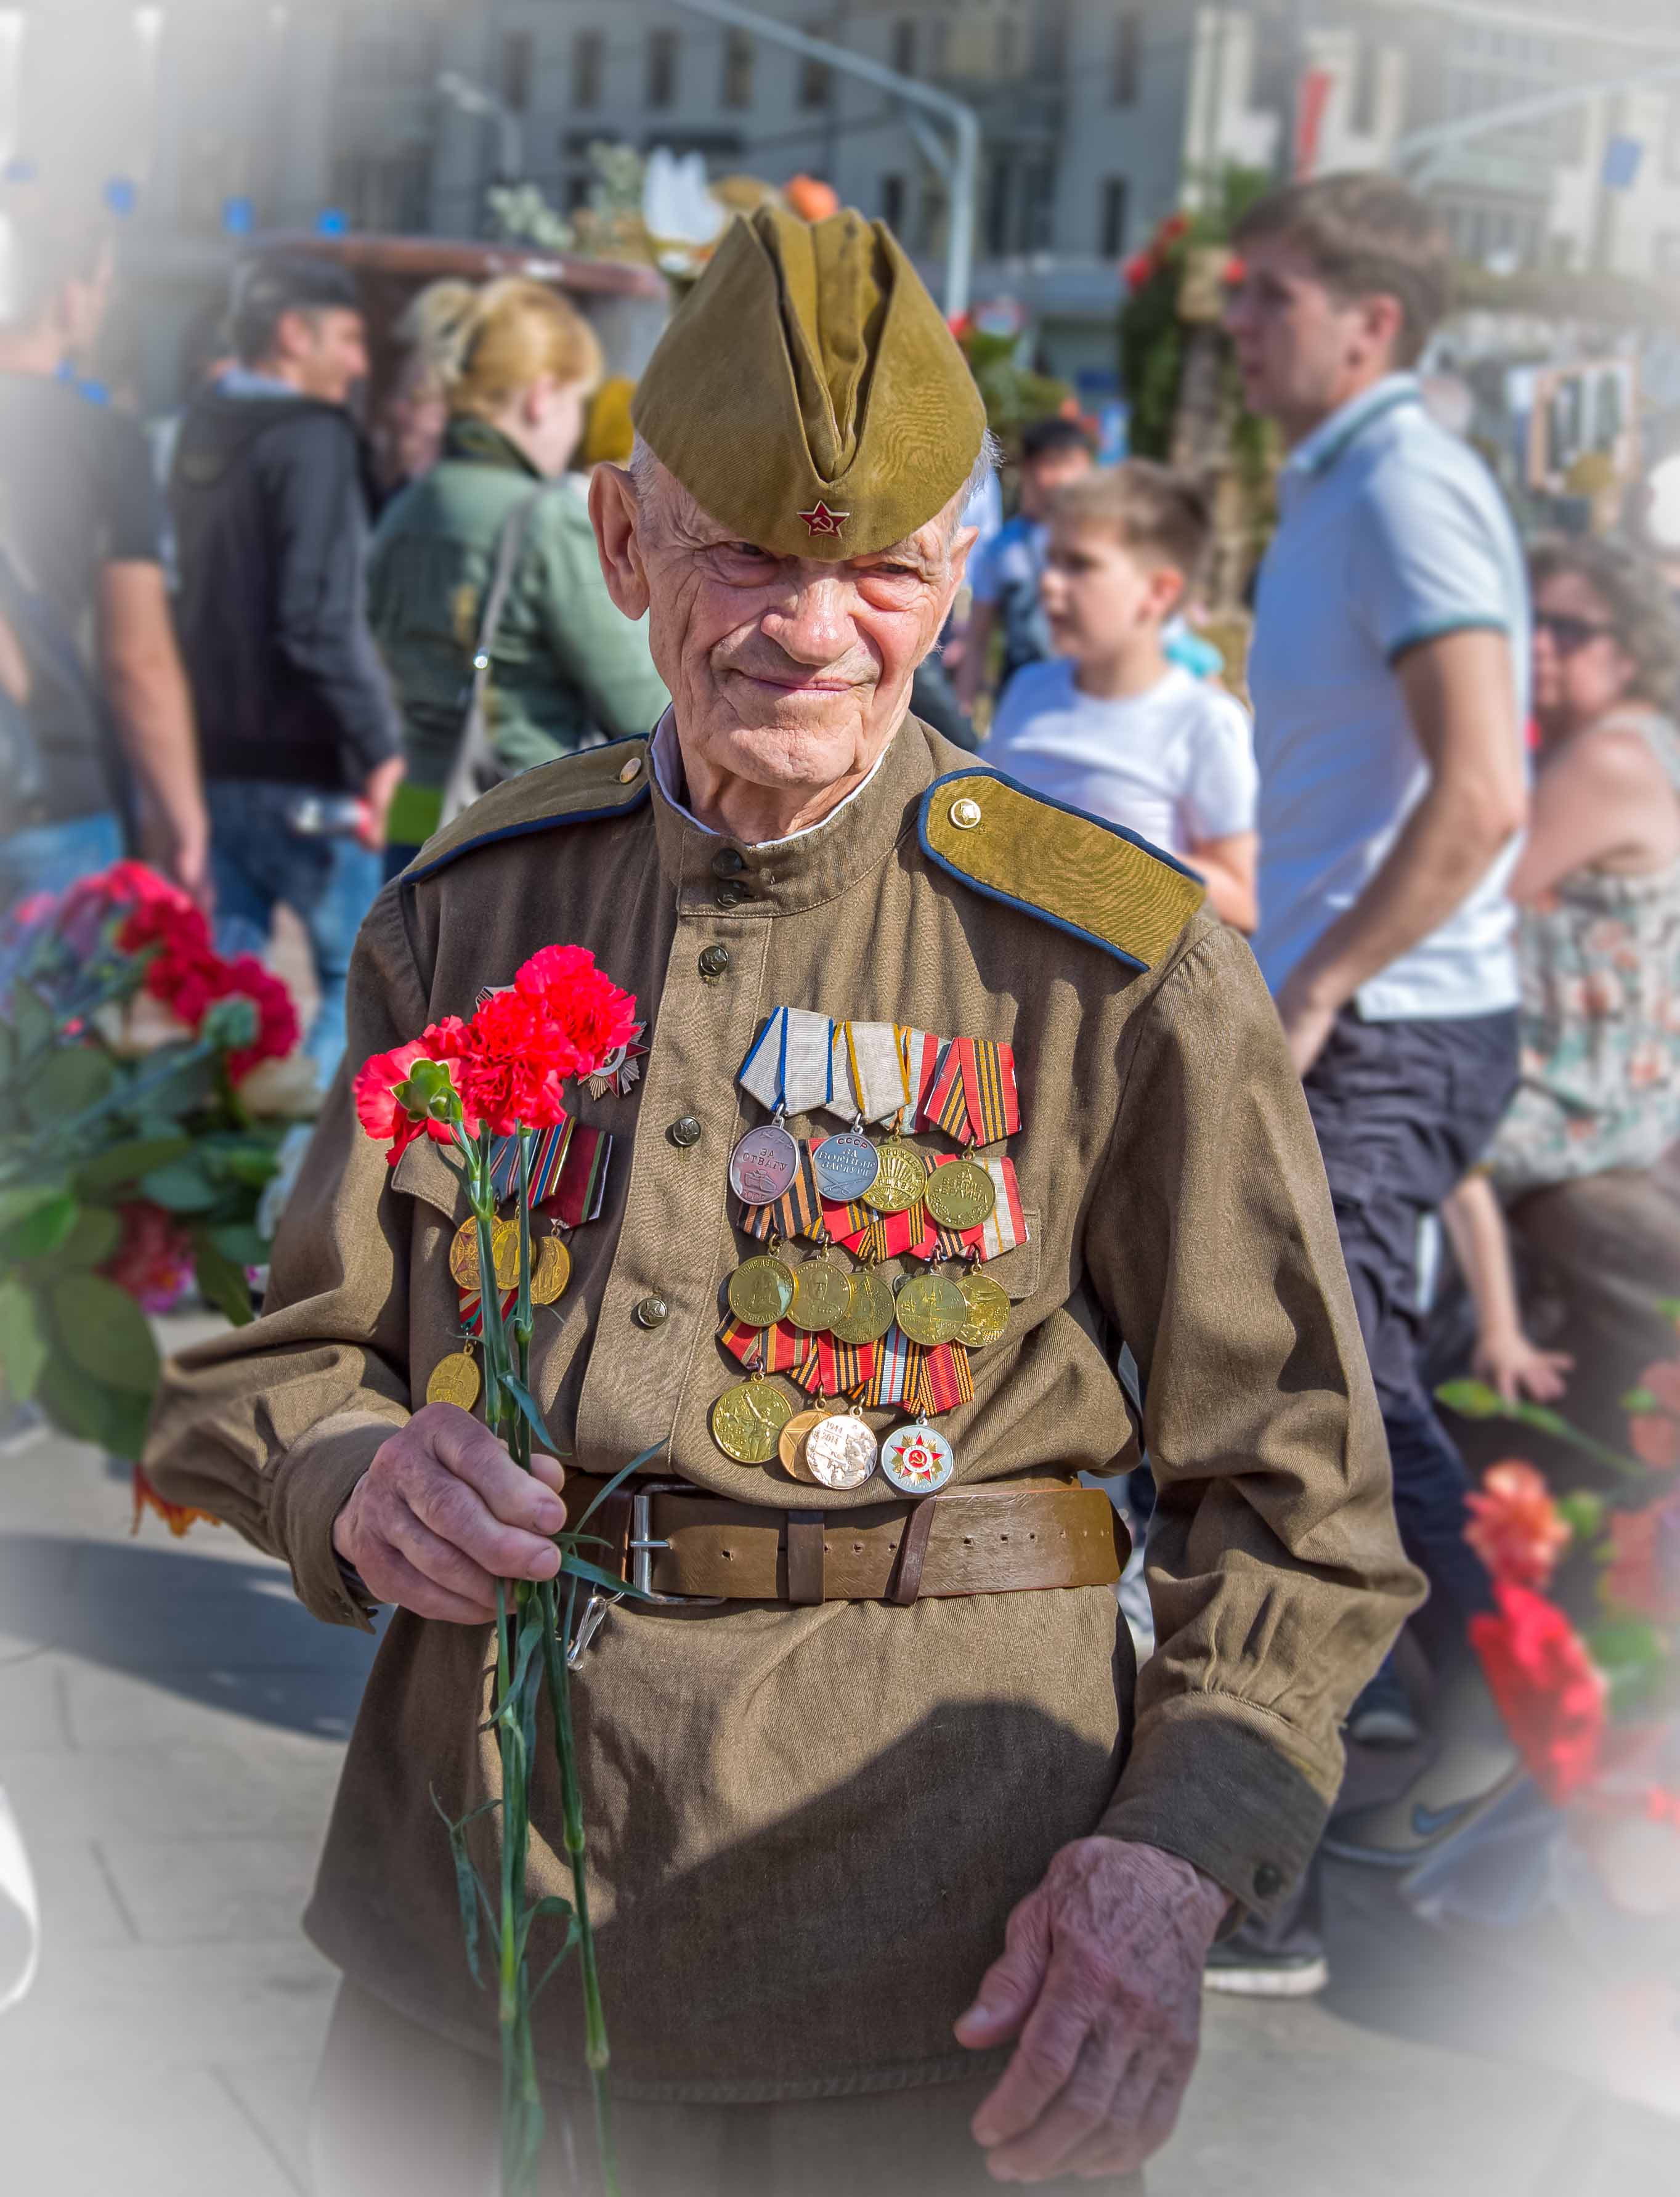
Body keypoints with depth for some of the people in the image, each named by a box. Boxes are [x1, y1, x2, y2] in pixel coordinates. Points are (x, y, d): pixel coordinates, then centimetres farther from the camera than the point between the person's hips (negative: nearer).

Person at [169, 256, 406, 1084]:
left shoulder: (199, 432, 13)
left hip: (211, 756, 8)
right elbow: (321, 619, -21)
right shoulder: (312, 437, -12)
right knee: (360, 975, 1)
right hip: (299, 769, -8)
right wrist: (380, 744, -18)